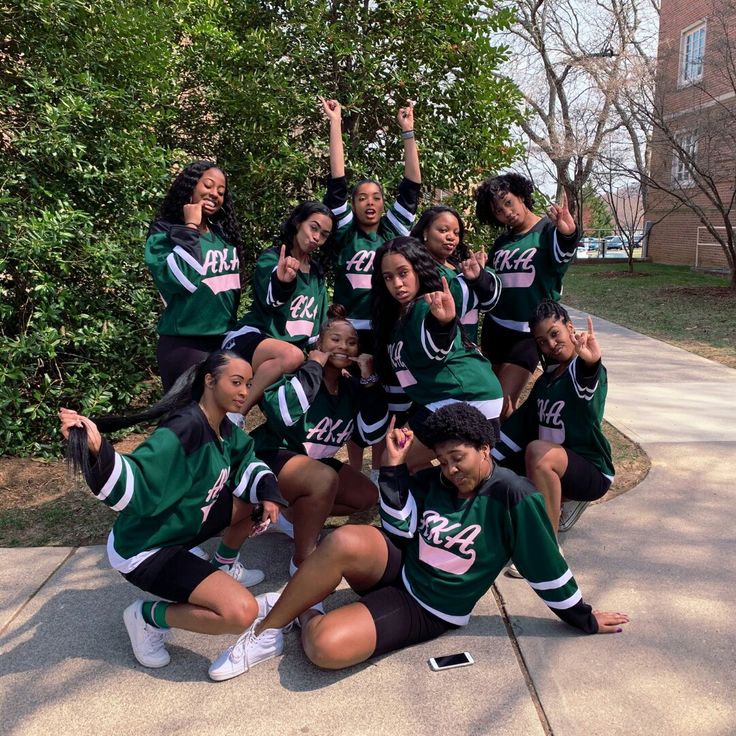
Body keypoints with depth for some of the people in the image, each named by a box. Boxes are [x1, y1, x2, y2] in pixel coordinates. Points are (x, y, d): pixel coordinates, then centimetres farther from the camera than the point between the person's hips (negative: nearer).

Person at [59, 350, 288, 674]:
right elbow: (135, 489, -36)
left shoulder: (223, 427, -2)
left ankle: (224, 567, 26)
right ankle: (148, 616, -1)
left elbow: (247, 460, 15)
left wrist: (267, 493, -3)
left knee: (254, 494, 7)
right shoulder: (185, 429, -28)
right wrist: (97, 449, -54)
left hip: (182, 527, 9)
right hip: (142, 548, -9)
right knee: (241, 611, -24)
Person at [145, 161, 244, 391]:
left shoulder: (224, 234, 12)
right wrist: (190, 227, -14)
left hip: (224, 340, 6)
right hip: (184, 344, -6)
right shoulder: (164, 231, -5)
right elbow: (176, 278, -23)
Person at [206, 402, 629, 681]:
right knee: (346, 542, -34)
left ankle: (303, 618, 6)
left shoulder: (512, 496, -15)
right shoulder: (434, 480, 1)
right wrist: (395, 468, -12)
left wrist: (584, 619, 0)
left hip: (426, 610, -4)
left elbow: (547, 568, -8)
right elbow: (400, 533, -5)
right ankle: (267, 631, -12)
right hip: (395, 570, 4)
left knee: (327, 647, -32)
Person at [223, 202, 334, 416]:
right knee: (292, 355, -39)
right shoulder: (271, 258, -6)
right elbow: (270, 301, -28)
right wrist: (282, 282, -51)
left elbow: (318, 322, 20)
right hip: (251, 339, -8)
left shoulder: (317, 272, 15)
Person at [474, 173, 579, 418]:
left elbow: (562, 256, -31)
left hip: (530, 332, -6)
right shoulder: (501, 242, 11)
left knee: (503, 405, -10)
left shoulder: (549, 230, -7)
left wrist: (568, 233, -52)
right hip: (494, 329, 6)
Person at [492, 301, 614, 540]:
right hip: (552, 469, 8)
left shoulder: (583, 370, -14)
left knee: (539, 451, -36)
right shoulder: (545, 381, 10)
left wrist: (591, 362, -64)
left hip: (592, 472, -8)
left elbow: (587, 385, -41)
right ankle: (564, 499, 10)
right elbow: (520, 425, 9)